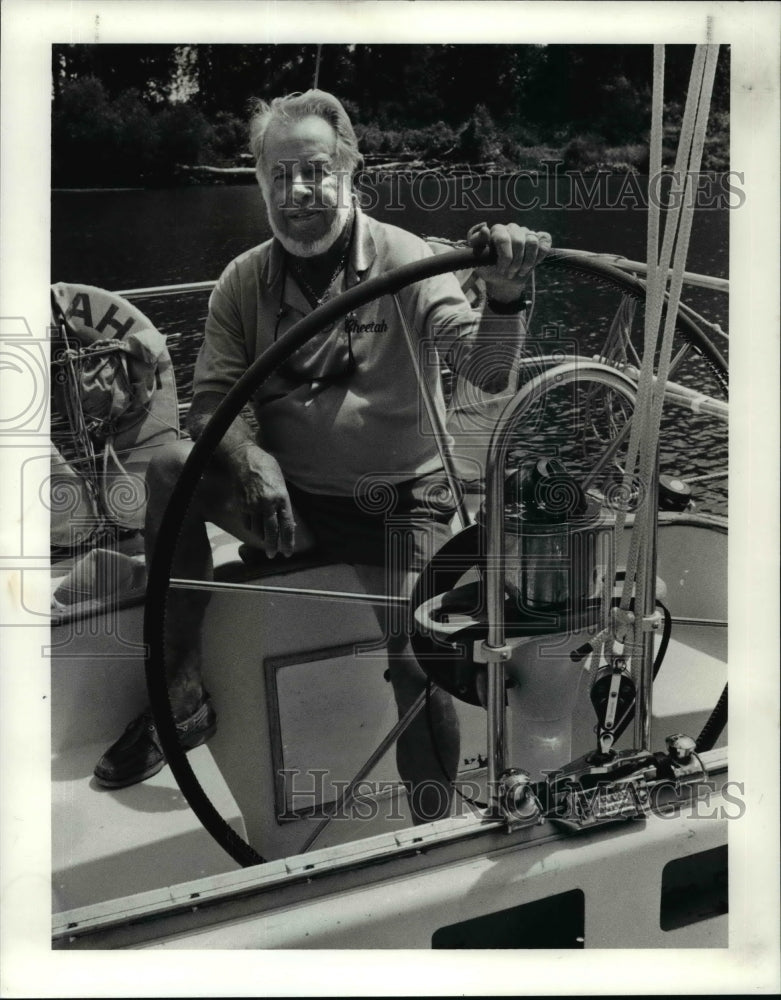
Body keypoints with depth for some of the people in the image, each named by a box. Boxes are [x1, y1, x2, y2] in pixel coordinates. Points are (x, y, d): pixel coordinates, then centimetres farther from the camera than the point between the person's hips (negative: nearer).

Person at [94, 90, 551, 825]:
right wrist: (251, 459, -26)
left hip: (397, 505, -2)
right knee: (172, 467, -22)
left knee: (417, 658, -23)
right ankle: (181, 697, -10)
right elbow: (210, 403, -3)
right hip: (290, 501, 3)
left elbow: (484, 370, -23)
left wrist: (503, 295, -44)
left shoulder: (403, 260, -10)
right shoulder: (244, 281, -2)